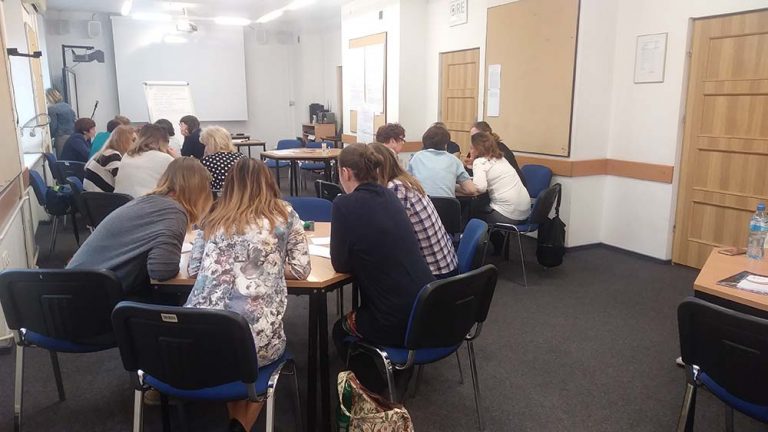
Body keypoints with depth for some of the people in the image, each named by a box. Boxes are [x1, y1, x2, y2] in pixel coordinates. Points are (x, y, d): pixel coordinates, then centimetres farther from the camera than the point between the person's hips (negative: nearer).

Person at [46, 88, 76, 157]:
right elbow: (74, 118, 16)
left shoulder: (51, 109, -9)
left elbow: (53, 126, -10)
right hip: (73, 135, 7)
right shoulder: (67, 105, 12)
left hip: (62, 138, -7)